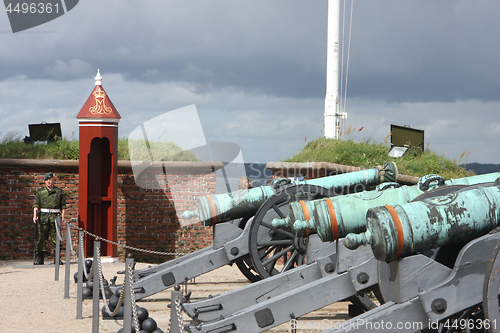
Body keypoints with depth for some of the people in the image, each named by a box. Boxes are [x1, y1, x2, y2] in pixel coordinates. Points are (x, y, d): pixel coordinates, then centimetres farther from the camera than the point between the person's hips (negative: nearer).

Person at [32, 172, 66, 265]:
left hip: (55, 218, 0)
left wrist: (62, 216, -1)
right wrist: (35, 216, -9)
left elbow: (63, 206, 12)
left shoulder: (59, 192, 12)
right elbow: (36, 205, 5)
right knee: (42, 238, -1)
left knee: (55, 239, -3)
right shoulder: (40, 191, 12)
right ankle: (40, 259, 4)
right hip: (43, 217, 0)